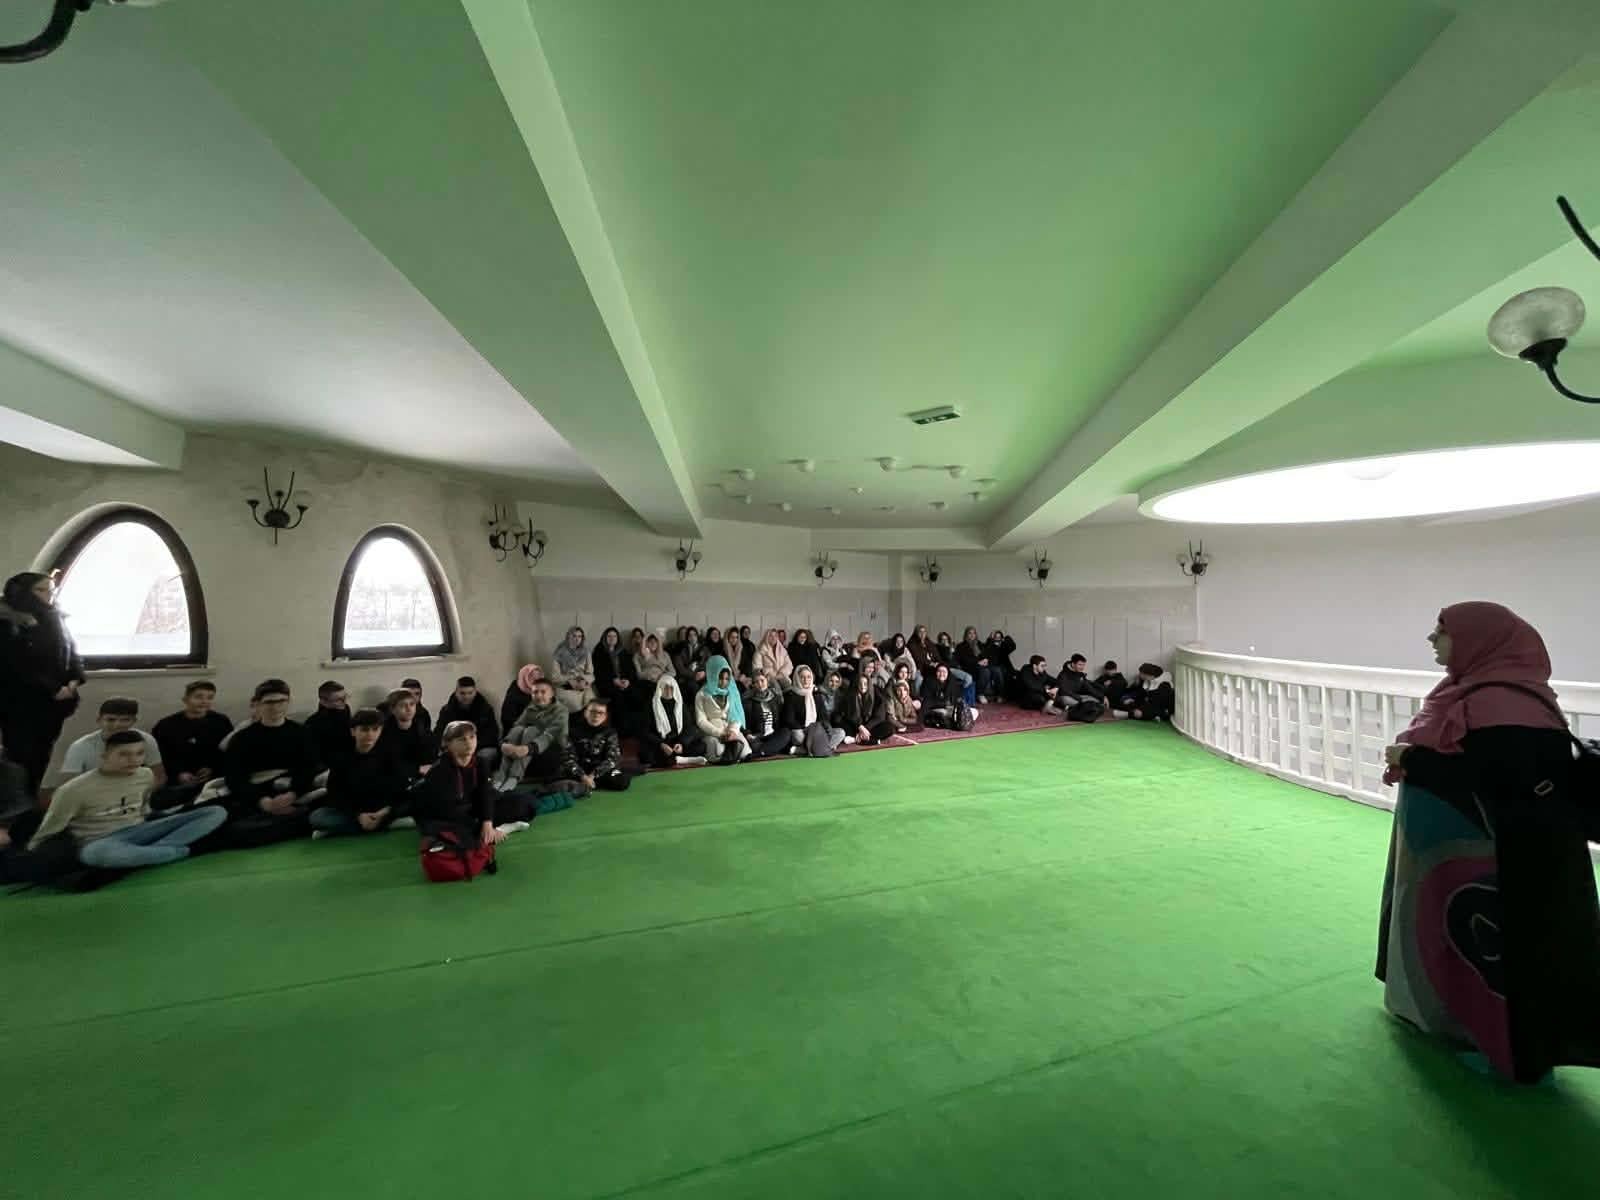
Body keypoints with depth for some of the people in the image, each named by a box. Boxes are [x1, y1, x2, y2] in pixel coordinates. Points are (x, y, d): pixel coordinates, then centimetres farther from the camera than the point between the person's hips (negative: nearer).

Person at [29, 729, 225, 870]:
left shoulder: (146, 775, 0)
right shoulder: (74, 790, -13)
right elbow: (47, 831, -3)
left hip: (137, 833, 5)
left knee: (216, 812, -14)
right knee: (97, 854, -44)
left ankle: (141, 854, -27)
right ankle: (179, 851, -23)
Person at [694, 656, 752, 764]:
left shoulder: (732, 692, 10)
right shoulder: (702, 695, 0)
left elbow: (737, 716, 6)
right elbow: (701, 721, -4)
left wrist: (733, 730, -13)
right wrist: (719, 733, -14)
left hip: (730, 731, 2)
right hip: (711, 733, -2)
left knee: (742, 743, -29)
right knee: (716, 747, -35)